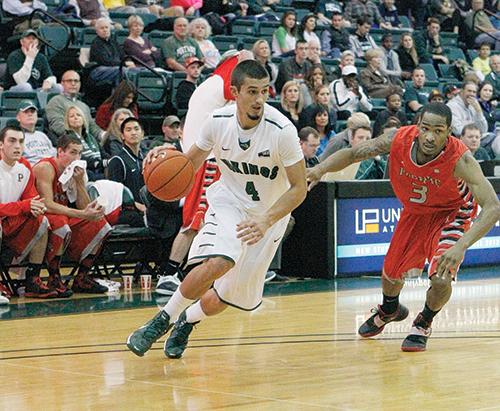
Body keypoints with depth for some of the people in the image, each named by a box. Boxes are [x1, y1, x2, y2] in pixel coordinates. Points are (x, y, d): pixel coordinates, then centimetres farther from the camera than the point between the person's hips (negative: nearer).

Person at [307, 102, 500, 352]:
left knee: (440, 279, -21)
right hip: (415, 211, 4)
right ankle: (389, 310, 53)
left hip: (452, 213, -4)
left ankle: (423, 324, 13)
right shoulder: (398, 140, -29)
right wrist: (321, 169, -35)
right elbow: (351, 154, -15)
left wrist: (461, 246, -55)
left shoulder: (460, 159, -38)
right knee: (391, 273, 15)